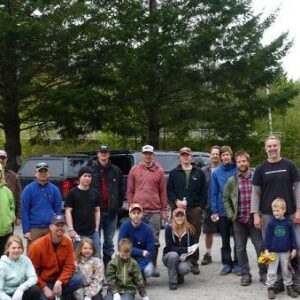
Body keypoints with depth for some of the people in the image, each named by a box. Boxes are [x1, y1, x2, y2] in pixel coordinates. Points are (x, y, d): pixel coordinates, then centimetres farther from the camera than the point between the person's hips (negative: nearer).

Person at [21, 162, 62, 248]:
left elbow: (58, 210, 7)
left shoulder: (54, 189, 6)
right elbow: (24, 211, -2)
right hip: (34, 228, -2)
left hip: (51, 228, 2)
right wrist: (26, 230, -8)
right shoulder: (28, 189, 0)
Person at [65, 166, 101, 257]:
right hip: (78, 233, -4)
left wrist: (96, 228, 7)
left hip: (93, 232, 4)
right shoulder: (73, 193, -2)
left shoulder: (94, 193, 10)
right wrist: (71, 229, -12)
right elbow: (68, 211, -4)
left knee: (97, 257, 7)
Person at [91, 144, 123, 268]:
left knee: (109, 240, 10)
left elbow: (120, 190, 8)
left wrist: (118, 205, 0)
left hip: (111, 211, 2)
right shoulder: (91, 170, 0)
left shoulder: (116, 171, 7)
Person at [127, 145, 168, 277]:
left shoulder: (159, 171, 7)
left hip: (155, 211, 0)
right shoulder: (134, 170, 7)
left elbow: (163, 192, 8)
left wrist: (164, 210, 5)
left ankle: (153, 265, 11)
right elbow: (130, 191, 8)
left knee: (154, 240, 3)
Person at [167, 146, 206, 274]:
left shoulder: (199, 173, 10)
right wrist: (176, 201, -8)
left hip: (195, 209, 0)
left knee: (194, 237, 1)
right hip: (178, 209, 0)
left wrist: (201, 207, -3)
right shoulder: (174, 173, 12)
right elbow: (169, 191, 8)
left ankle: (194, 263, 8)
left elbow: (204, 192, 7)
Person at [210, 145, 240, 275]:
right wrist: (214, 211, -5)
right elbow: (213, 193, 1)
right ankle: (227, 263, 20)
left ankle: (237, 264, 17)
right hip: (222, 211, 2)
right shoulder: (216, 173, 1)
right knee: (225, 240, 11)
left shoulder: (238, 170, -4)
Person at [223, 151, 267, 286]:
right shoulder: (231, 181, 3)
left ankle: (263, 273, 16)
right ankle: (245, 274, 19)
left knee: (260, 246, 2)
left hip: (255, 219, -2)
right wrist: (230, 215, -1)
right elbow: (226, 199, 8)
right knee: (240, 248, 7)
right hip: (238, 220, 2)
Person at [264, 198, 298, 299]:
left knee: (287, 271, 13)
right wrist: (266, 250, -8)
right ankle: (270, 288, 12)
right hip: (273, 251, -1)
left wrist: (294, 249, 1)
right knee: (272, 271, 4)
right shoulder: (271, 223, -7)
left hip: (285, 252, 1)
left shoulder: (288, 223, -4)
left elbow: (292, 237, 3)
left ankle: (289, 286, 24)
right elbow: (267, 237, -4)